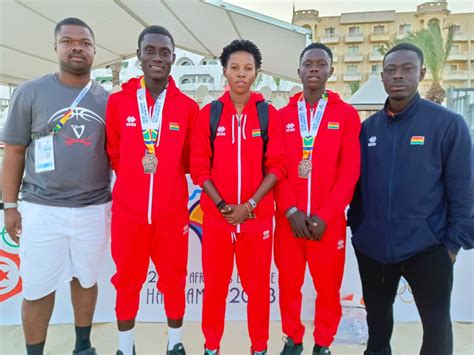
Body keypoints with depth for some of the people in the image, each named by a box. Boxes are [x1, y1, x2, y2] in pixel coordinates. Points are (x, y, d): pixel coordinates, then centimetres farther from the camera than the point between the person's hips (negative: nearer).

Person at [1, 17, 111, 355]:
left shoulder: (107, 99, 4)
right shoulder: (30, 92, -1)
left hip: (94, 209, 2)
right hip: (42, 209, -1)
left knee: (86, 279, 16)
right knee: (38, 290, 7)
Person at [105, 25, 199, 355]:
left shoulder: (188, 107, -1)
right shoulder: (118, 101, -1)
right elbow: (114, 154, 9)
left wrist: (163, 172, 6)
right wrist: (137, 176, 10)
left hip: (173, 212, 0)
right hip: (128, 210, 1)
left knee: (174, 281, 13)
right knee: (127, 282, 13)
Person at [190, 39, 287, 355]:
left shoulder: (269, 113, 2)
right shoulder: (209, 113, 3)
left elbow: (277, 165, -2)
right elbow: (199, 166, 0)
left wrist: (249, 205, -11)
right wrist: (222, 205, -10)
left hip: (258, 215, 0)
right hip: (216, 215, 1)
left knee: (258, 285, 9)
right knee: (214, 285, 10)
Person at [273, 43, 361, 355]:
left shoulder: (347, 114, 3)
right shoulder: (283, 115, 7)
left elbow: (350, 171, -4)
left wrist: (324, 215, -12)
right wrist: (291, 210, -10)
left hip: (328, 219, -1)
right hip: (288, 218, 2)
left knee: (328, 286, 8)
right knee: (289, 284, 10)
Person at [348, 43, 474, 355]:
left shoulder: (448, 124, -8)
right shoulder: (369, 127, 4)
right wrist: (356, 229, 7)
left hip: (427, 247, -4)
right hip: (371, 246, 4)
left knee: (436, 322, 10)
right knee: (377, 314, 22)